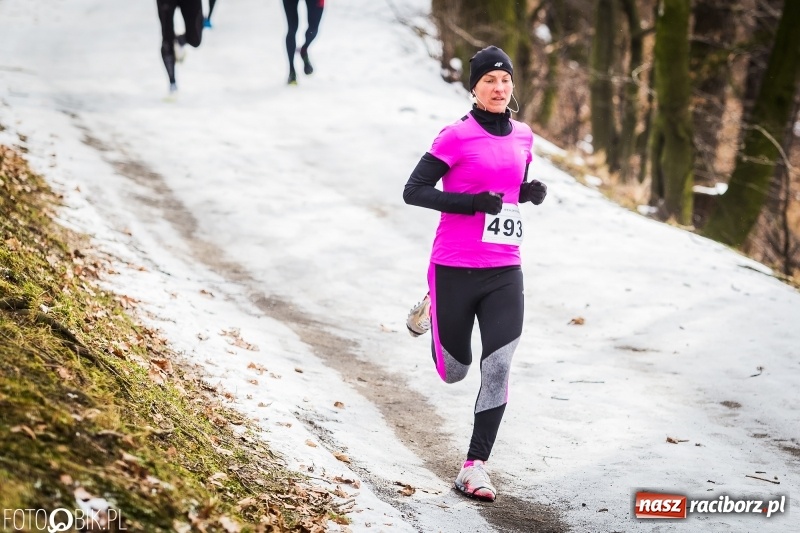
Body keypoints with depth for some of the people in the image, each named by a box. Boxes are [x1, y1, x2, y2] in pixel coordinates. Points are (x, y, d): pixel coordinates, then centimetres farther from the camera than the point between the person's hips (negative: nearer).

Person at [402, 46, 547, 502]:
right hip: (455, 270, -4)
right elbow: (413, 191, -11)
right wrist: (470, 203, -22)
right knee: (454, 373, 12)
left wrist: (533, 192, 0)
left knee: (498, 369, -8)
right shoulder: (456, 137, -10)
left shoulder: (523, 137, 7)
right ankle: (433, 309, 42)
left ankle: (475, 467, 0)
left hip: (505, 272, 4)